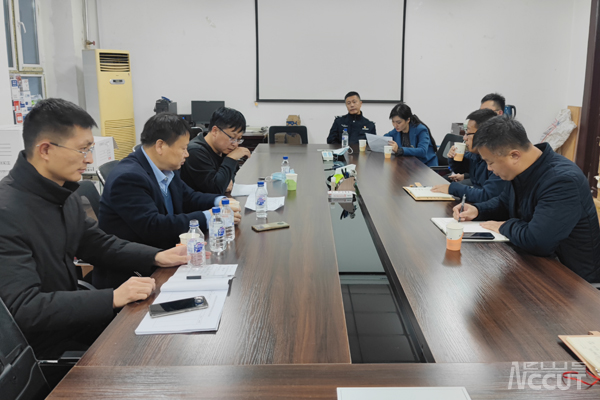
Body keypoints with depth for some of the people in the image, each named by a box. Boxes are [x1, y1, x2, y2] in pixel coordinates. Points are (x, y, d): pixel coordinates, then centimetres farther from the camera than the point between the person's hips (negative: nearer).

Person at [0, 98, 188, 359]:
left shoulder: (64, 192, 3)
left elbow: (97, 244, 13)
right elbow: (23, 308, -31)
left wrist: (156, 257, -1)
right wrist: (112, 298, -35)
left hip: (68, 313, 8)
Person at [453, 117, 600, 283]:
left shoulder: (562, 181, -30)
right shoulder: (524, 170, 1)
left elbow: (536, 242, -38)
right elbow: (504, 203, 19)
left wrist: (505, 226, -18)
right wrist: (477, 210, 0)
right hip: (536, 262, 8)